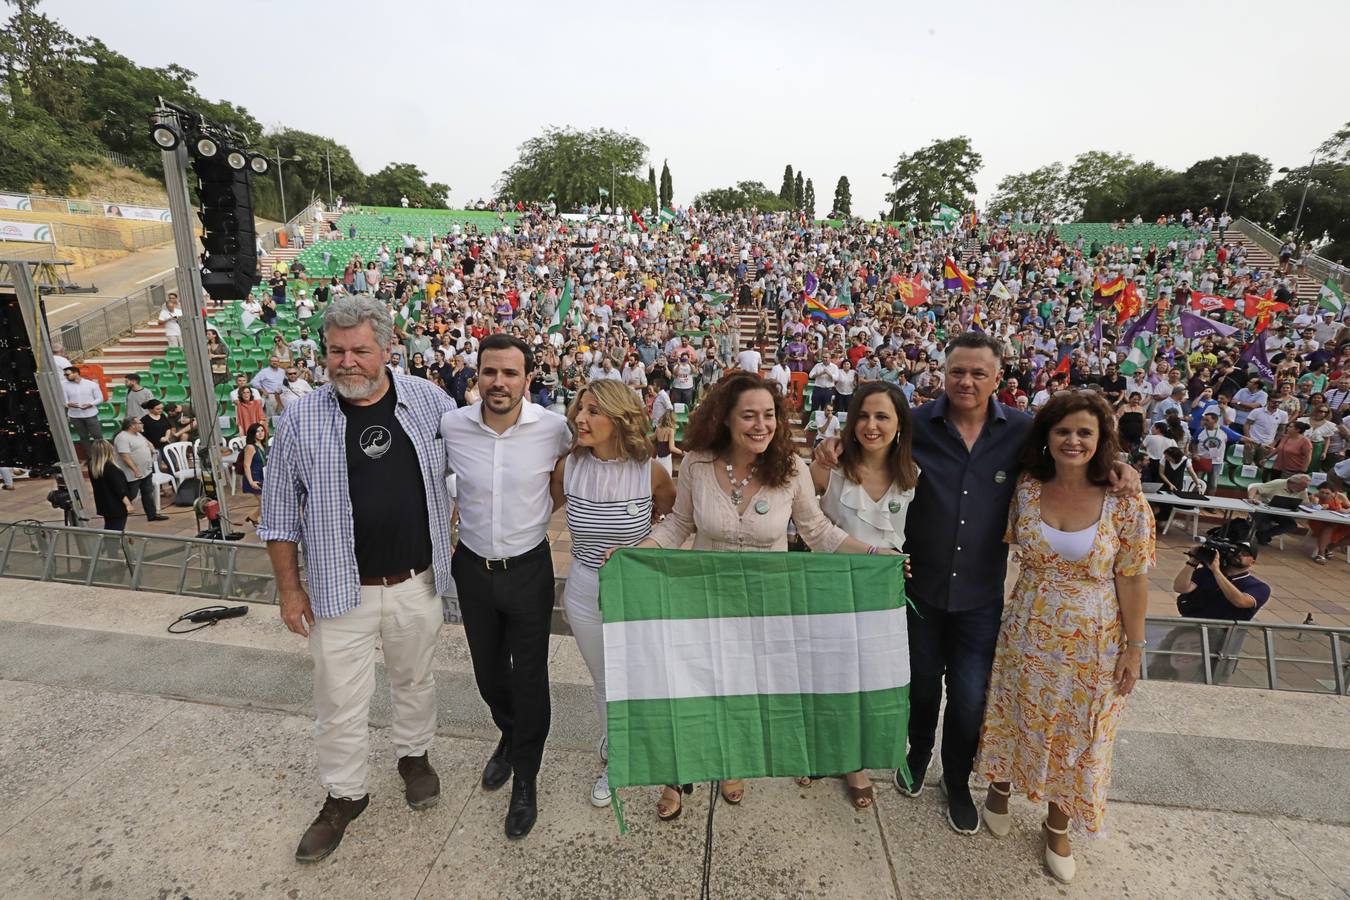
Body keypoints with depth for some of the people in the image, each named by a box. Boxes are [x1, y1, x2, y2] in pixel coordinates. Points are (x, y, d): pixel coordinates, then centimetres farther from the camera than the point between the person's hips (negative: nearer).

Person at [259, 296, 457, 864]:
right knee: (340, 702, 12)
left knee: (414, 680, 21)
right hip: (340, 590, -1)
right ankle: (344, 795, 37)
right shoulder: (301, 419, -8)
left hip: (417, 583, 1)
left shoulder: (429, 402, -6)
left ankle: (414, 756, 47)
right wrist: (288, 587, 0)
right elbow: (280, 513, 0)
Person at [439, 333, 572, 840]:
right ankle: (509, 735, 53)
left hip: (528, 569, -2)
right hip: (473, 569, 3)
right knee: (488, 671, 22)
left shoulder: (552, 428, -16)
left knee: (529, 680, 10)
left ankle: (526, 780, 35)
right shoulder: (451, 426, -11)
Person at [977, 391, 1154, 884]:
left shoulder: (1126, 505, -14)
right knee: (1015, 718, 19)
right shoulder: (1026, 490, -9)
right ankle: (1001, 788, 47)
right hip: (1026, 634, 2)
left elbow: (1132, 580, -8)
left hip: (1091, 646, -1)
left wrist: (1134, 647, -5)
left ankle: (1057, 824, 41)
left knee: (1077, 736, 16)